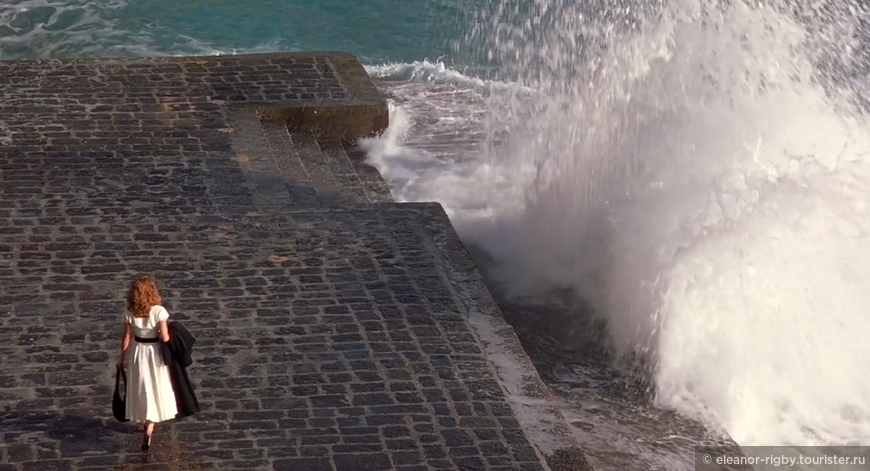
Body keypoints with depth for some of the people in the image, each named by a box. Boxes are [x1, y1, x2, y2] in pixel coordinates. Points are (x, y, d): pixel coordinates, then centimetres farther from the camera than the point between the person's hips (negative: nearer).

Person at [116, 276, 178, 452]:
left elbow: (126, 337, -5)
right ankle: (149, 428, -3)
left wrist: (122, 356, 9)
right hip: (155, 353, -2)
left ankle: (146, 421, 38)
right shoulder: (159, 312, -21)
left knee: (141, 389, 20)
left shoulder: (130, 313, -13)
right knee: (156, 390, 9)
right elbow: (165, 338, -18)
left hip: (137, 352, 2)